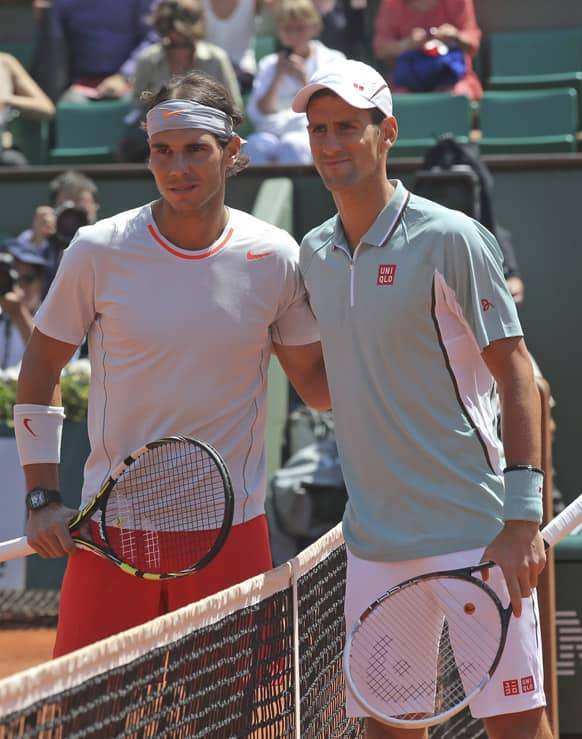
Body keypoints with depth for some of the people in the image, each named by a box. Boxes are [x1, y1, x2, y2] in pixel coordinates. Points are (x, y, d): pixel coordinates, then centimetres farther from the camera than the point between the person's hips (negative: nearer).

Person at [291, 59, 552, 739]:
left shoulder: (448, 239, -8)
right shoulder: (314, 255, 11)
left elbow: (515, 375, -9)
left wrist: (522, 517, -16)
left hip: (474, 532, -6)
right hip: (373, 546, 6)